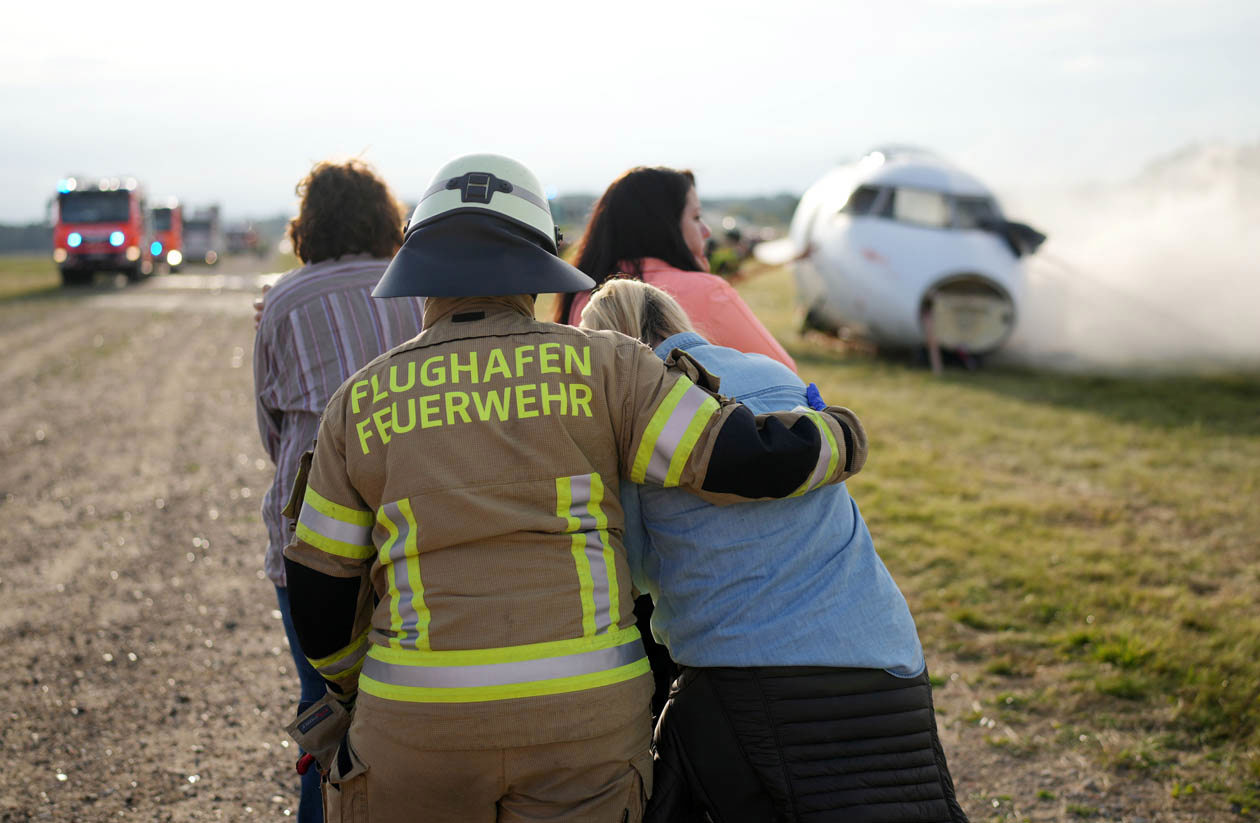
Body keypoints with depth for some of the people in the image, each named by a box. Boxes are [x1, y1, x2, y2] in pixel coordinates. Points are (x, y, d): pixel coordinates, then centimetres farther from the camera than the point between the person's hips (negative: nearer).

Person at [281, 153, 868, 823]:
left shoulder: (363, 403, 5)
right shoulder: (597, 366, 0)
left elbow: (320, 585, 10)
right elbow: (749, 463, -5)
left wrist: (349, 682, 29)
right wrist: (838, 439, 15)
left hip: (423, 723, 1)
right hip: (581, 713, 0)